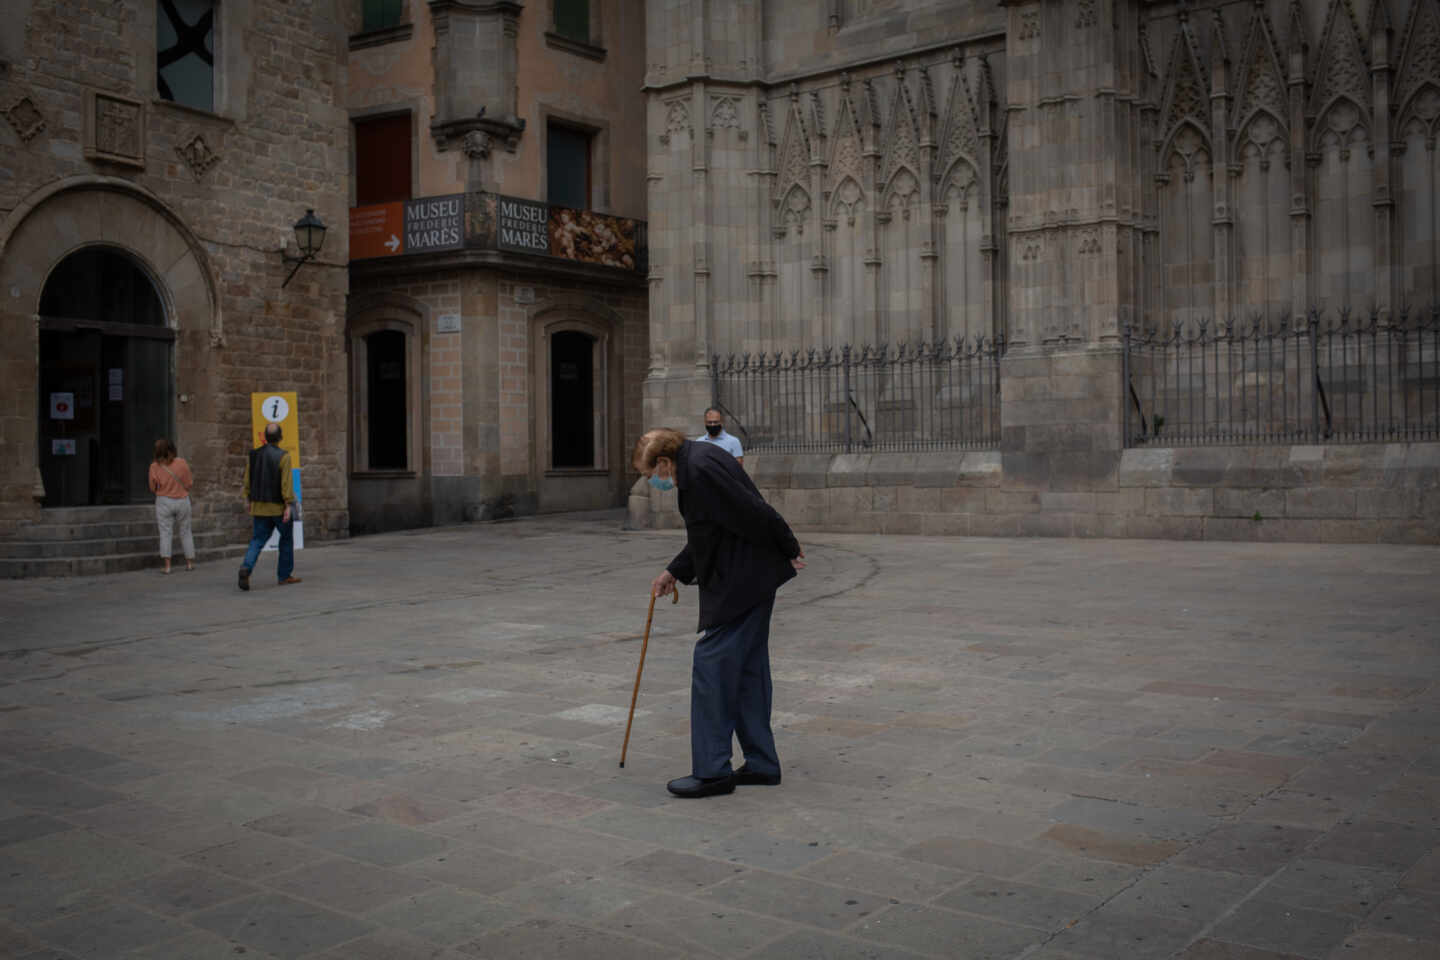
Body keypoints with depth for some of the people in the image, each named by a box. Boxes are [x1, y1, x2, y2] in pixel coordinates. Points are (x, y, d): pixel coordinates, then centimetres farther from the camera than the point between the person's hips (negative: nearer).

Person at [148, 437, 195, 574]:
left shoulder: (154, 467, -9)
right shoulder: (182, 463, -9)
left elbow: (153, 489, 1)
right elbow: (188, 485, -4)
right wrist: (192, 481, 18)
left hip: (164, 502, -1)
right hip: (182, 501, 1)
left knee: (165, 533, 1)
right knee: (185, 532, 14)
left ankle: (167, 566, -8)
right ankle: (190, 563, 19)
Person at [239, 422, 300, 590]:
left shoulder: (254, 455, 4)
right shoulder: (283, 456, -12)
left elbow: (248, 482, 7)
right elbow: (286, 483, -17)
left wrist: (250, 502, 16)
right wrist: (288, 506, -16)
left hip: (259, 507, 4)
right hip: (279, 507, -4)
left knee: (257, 541, 5)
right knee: (286, 539, 13)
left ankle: (246, 567, -20)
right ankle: (284, 576, 18)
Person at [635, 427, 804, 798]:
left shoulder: (700, 468, -19)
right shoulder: (695, 464, 16)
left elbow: (754, 513, -22)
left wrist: (788, 549, -11)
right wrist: (674, 571, 20)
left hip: (740, 583, -11)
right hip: (750, 582, 11)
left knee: (712, 664, -6)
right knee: (748, 668, 14)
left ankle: (711, 771, -1)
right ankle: (761, 763, 22)